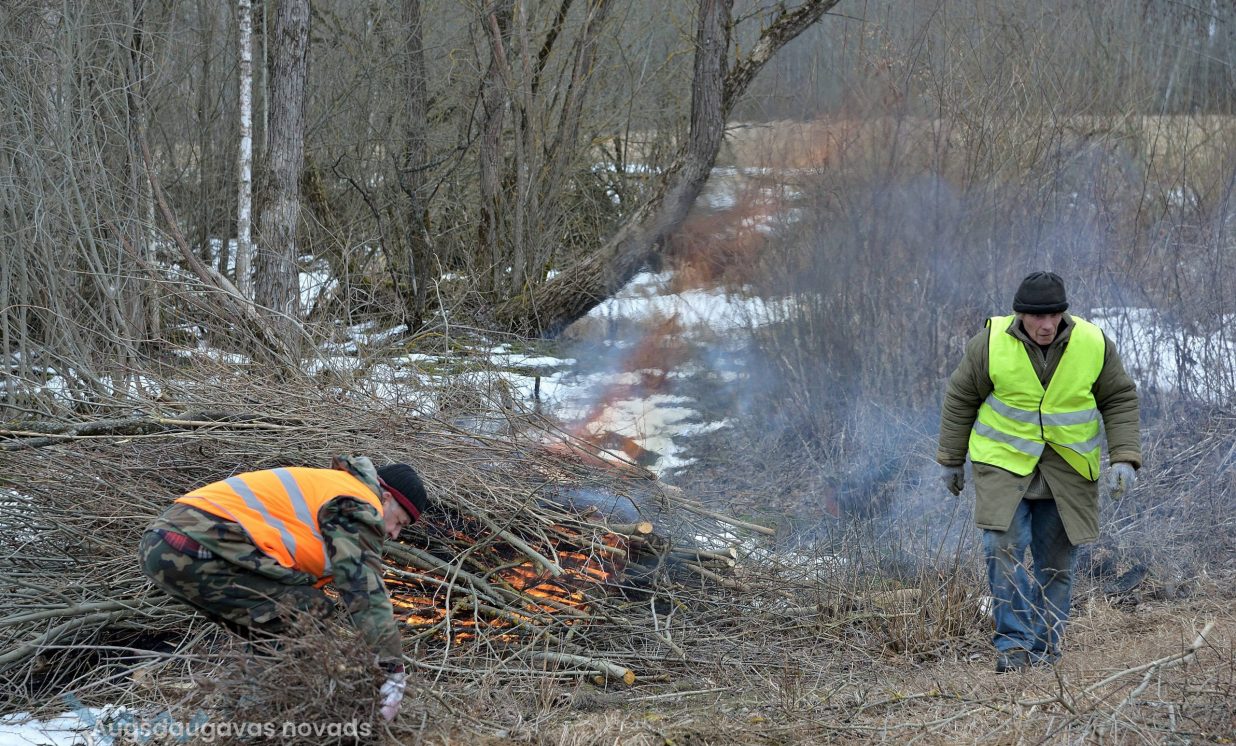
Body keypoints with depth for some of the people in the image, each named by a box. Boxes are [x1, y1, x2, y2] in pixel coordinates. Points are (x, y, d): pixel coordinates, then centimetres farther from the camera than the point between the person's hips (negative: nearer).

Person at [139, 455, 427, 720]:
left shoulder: (324, 488, 31)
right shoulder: (357, 505, 2)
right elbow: (367, 592, -5)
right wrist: (393, 672, -5)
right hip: (198, 546, -10)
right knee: (309, 614, -5)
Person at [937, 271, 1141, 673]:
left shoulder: (1094, 344, -9)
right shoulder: (990, 343, -12)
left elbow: (1120, 400, 3)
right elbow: (960, 399, 1)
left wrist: (1123, 457, -8)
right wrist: (951, 460, 7)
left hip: (1067, 469, 2)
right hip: (1003, 460, -2)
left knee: (1056, 563, 6)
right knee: (1004, 549, -16)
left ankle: (1045, 648, 16)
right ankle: (1013, 644, -9)